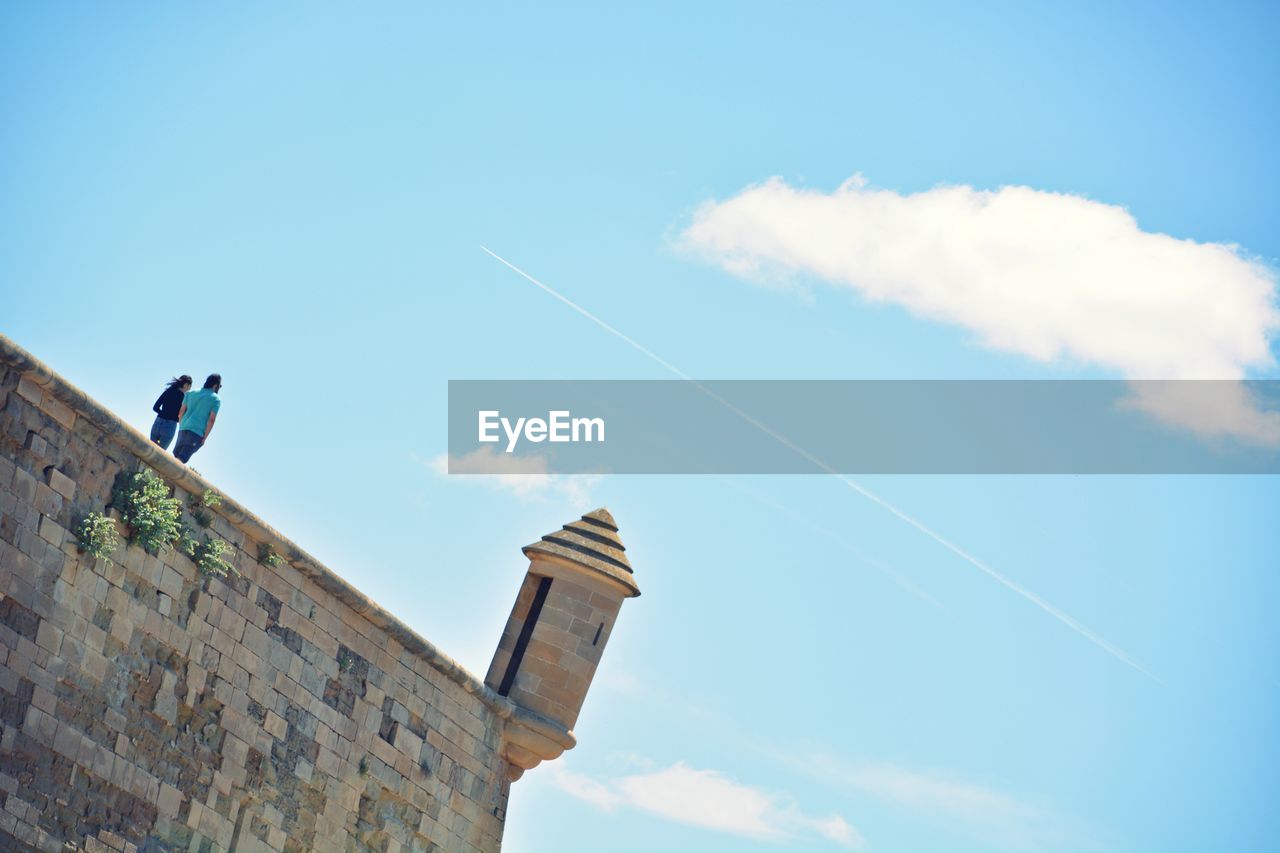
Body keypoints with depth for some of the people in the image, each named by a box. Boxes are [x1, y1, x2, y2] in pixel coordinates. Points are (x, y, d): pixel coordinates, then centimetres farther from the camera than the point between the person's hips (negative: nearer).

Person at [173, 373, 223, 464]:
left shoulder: (191, 393, 15)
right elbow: (211, 420, -7)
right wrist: (205, 437, -4)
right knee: (182, 458, -10)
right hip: (197, 432, -5)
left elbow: (181, 412, 13)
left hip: (183, 429, 5)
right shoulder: (216, 399, 1)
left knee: (175, 455, 14)